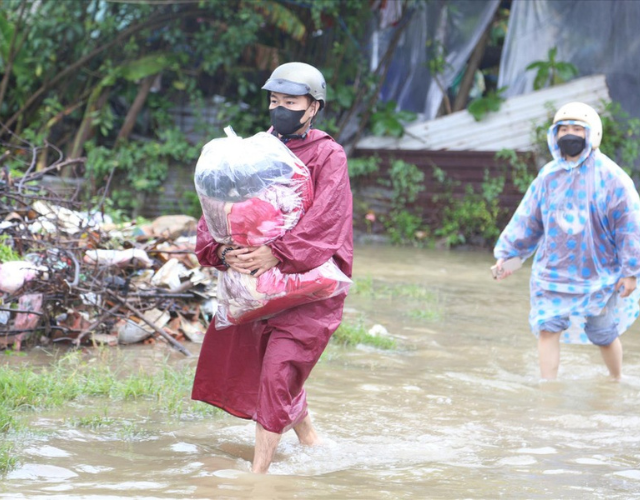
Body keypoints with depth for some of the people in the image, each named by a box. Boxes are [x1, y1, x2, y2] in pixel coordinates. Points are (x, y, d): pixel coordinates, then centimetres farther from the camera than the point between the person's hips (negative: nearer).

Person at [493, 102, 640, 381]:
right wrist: (507, 253, 5)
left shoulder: (610, 176, -9)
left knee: (604, 336, 10)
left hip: (598, 274, -3)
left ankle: (617, 384, 36)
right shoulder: (548, 176, 3)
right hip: (552, 272, 3)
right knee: (547, 329, -9)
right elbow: (527, 219, 10)